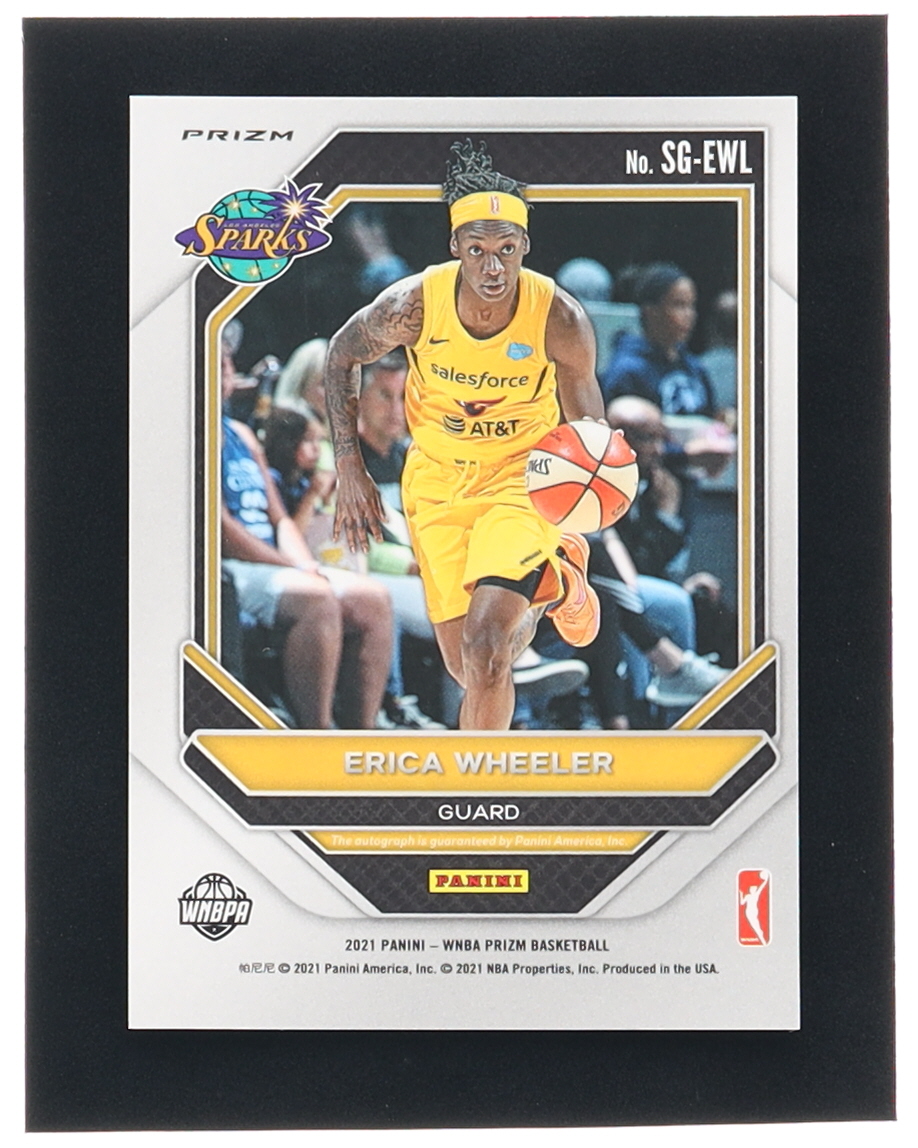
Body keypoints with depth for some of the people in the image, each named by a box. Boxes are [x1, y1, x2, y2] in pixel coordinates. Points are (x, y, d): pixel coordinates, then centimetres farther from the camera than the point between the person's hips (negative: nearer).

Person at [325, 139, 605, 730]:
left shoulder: (560, 318, -22)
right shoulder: (413, 304, -20)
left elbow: (585, 422, -5)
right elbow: (343, 355, 1)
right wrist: (351, 469, -3)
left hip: (524, 476, -3)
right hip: (436, 478, 3)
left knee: (485, 643, -23)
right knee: (468, 668, 8)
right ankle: (552, 583, 38)